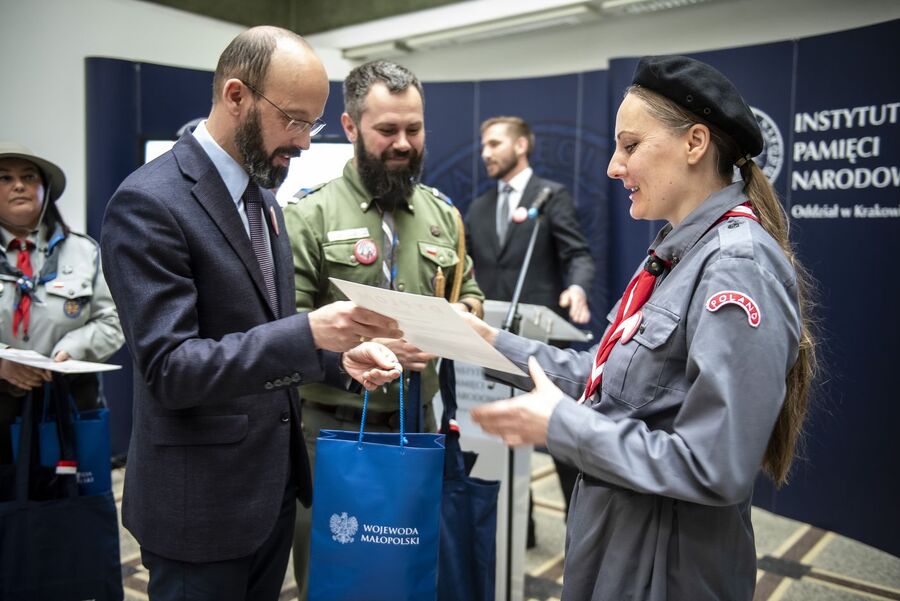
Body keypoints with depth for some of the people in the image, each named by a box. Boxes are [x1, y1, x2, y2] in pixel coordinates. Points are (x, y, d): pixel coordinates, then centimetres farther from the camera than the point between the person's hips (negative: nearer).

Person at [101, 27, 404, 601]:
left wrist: (337, 354, -4)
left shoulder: (261, 194, 8)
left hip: (274, 483, 8)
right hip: (202, 501, -8)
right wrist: (308, 333, -33)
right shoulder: (149, 203, -18)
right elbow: (169, 369, -24)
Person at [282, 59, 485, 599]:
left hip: (418, 421, 5)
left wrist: (461, 314, -5)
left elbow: (469, 290, 17)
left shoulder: (442, 213, 8)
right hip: (334, 425, -4)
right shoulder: (310, 215, -9)